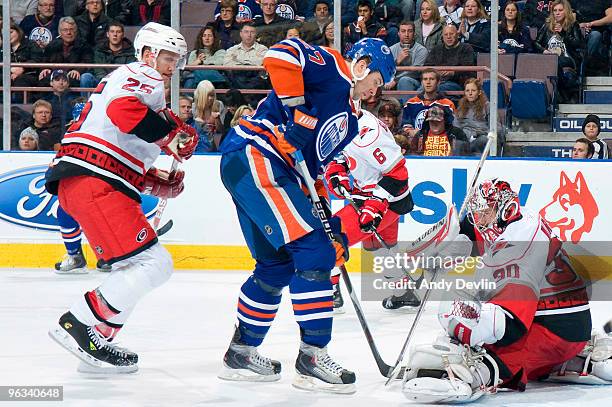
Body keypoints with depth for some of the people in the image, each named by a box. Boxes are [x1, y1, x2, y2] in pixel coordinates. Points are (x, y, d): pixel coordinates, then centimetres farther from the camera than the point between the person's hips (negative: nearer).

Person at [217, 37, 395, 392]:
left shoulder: (349, 119, 24)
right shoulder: (331, 67, -3)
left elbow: (320, 171, 25)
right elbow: (281, 55, -21)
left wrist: (333, 225, 16)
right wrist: (297, 111, -24)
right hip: (252, 154, -11)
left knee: (279, 264, 18)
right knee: (314, 249, -14)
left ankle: (241, 353, 30)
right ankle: (313, 355, -11)